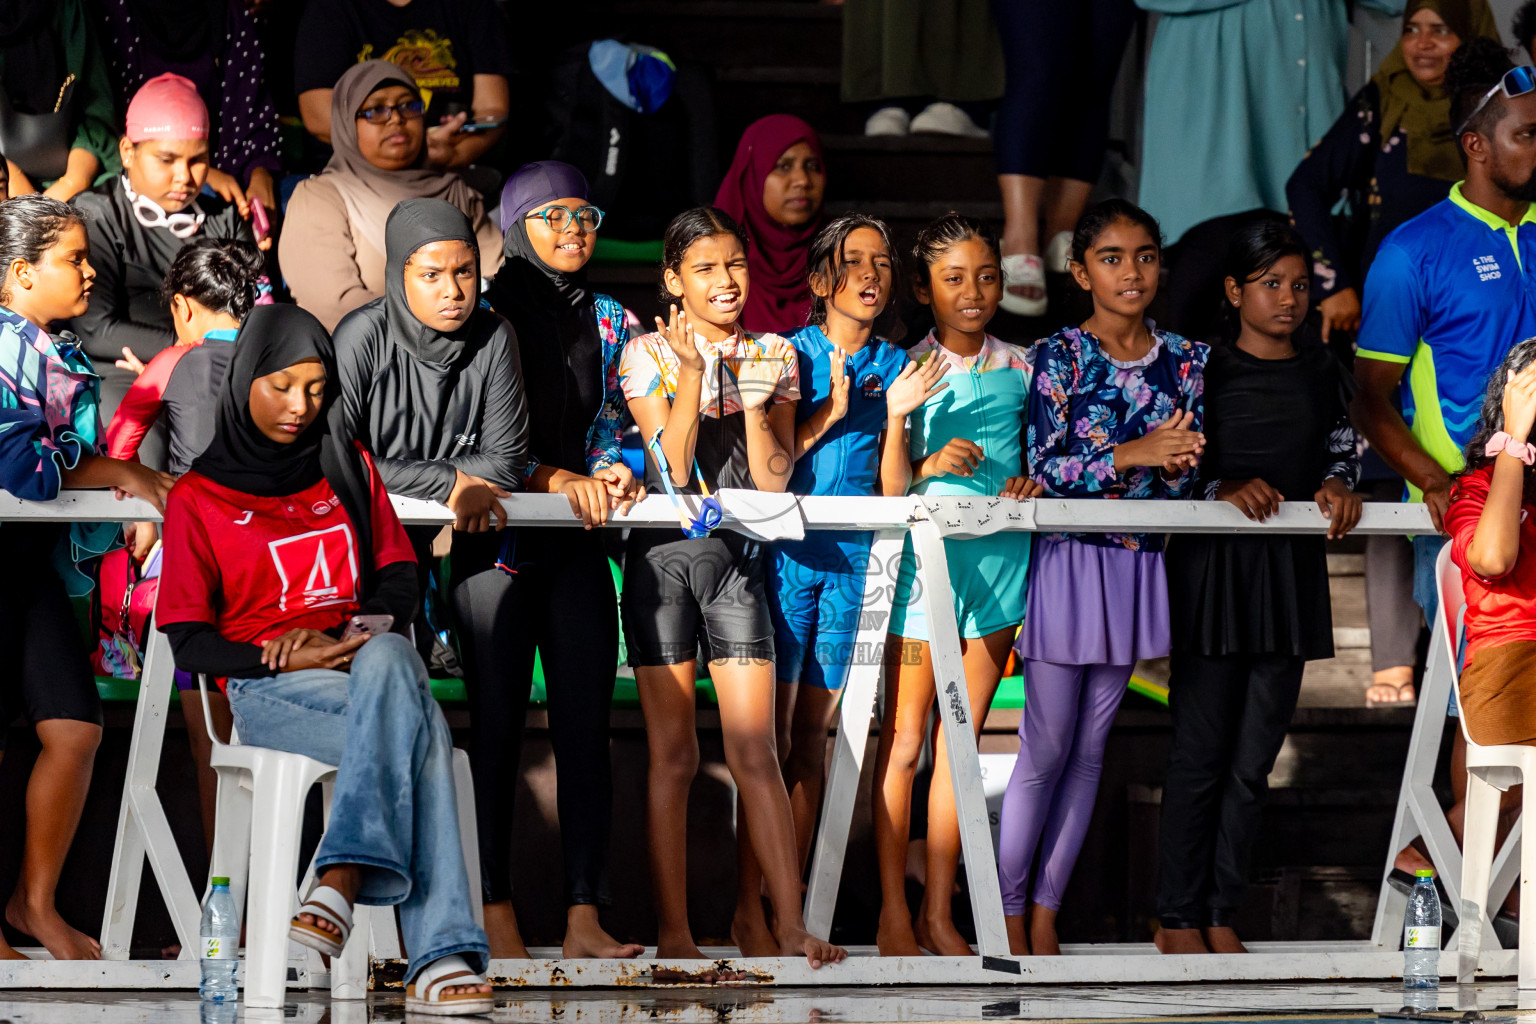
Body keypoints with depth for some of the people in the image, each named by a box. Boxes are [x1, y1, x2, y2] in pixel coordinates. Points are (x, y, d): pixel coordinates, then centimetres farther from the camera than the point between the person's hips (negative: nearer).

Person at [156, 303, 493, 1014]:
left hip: (372, 660, 3)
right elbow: (189, 641, 3)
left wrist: (348, 638, -8)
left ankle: (341, 882, -51)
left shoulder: (348, 469, 21)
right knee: (420, 737, -36)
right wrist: (286, 657, -16)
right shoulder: (197, 499, 9)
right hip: (267, 689, -3)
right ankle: (438, 957, -48)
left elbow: (400, 583, 15)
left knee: (389, 659, -39)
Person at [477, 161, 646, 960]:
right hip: (500, 535, -4)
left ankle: (584, 917, -3)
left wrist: (612, 470, -8)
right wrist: (558, 480, -17)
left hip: (579, 546, 4)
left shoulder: (608, 322, 13)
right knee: (496, 724, -2)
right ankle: (495, 915, 2)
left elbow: (608, 424, 14)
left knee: (586, 722, -2)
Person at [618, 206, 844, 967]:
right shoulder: (648, 354, 1)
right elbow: (673, 467, -9)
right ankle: (673, 932, 6)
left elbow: (773, 482, 3)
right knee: (672, 753, 1)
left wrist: (754, 398, -10)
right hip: (663, 556, -2)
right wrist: (692, 370, -16)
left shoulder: (773, 356, 9)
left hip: (737, 559, 2)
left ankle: (790, 925, -7)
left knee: (755, 749, -5)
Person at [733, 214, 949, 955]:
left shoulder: (894, 366, 9)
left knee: (813, 734, 8)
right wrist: (829, 413, -18)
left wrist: (896, 415, -8)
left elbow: (894, 491, 6)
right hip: (786, 551, -4)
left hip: (850, 557, 4)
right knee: (769, 733, -6)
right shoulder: (788, 354, -2)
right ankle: (748, 911, -3)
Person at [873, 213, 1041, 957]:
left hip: (999, 554, 4)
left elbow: (1037, 455, 18)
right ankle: (894, 916, 4)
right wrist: (930, 466, -21)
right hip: (925, 553, -4)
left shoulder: (1020, 367, 10)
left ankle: (938, 915, 13)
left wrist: (1029, 483, -3)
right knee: (904, 739, -2)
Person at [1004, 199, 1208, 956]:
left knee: (1089, 750, 9)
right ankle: (1010, 915, 7)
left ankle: (1045, 913, 17)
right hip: (1067, 561, -4)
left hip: (1140, 566, 4)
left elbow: (1188, 479, 3)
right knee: (1045, 749, -2)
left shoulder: (1186, 360, 3)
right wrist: (1133, 455, -24)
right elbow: (1045, 471, -15)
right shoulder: (1059, 357, -8)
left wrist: (1177, 462, -20)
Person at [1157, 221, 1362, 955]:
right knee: (1200, 756, -2)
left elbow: (1342, 453, 18)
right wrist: (1223, 491, -21)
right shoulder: (1203, 371, -3)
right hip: (1213, 566, -4)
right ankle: (1179, 918, 6)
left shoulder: (1323, 373, 9)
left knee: (1254, 760, 6)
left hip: (1292, 572, 4)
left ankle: (1222, 917, 13)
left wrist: (1337, 487, -4)